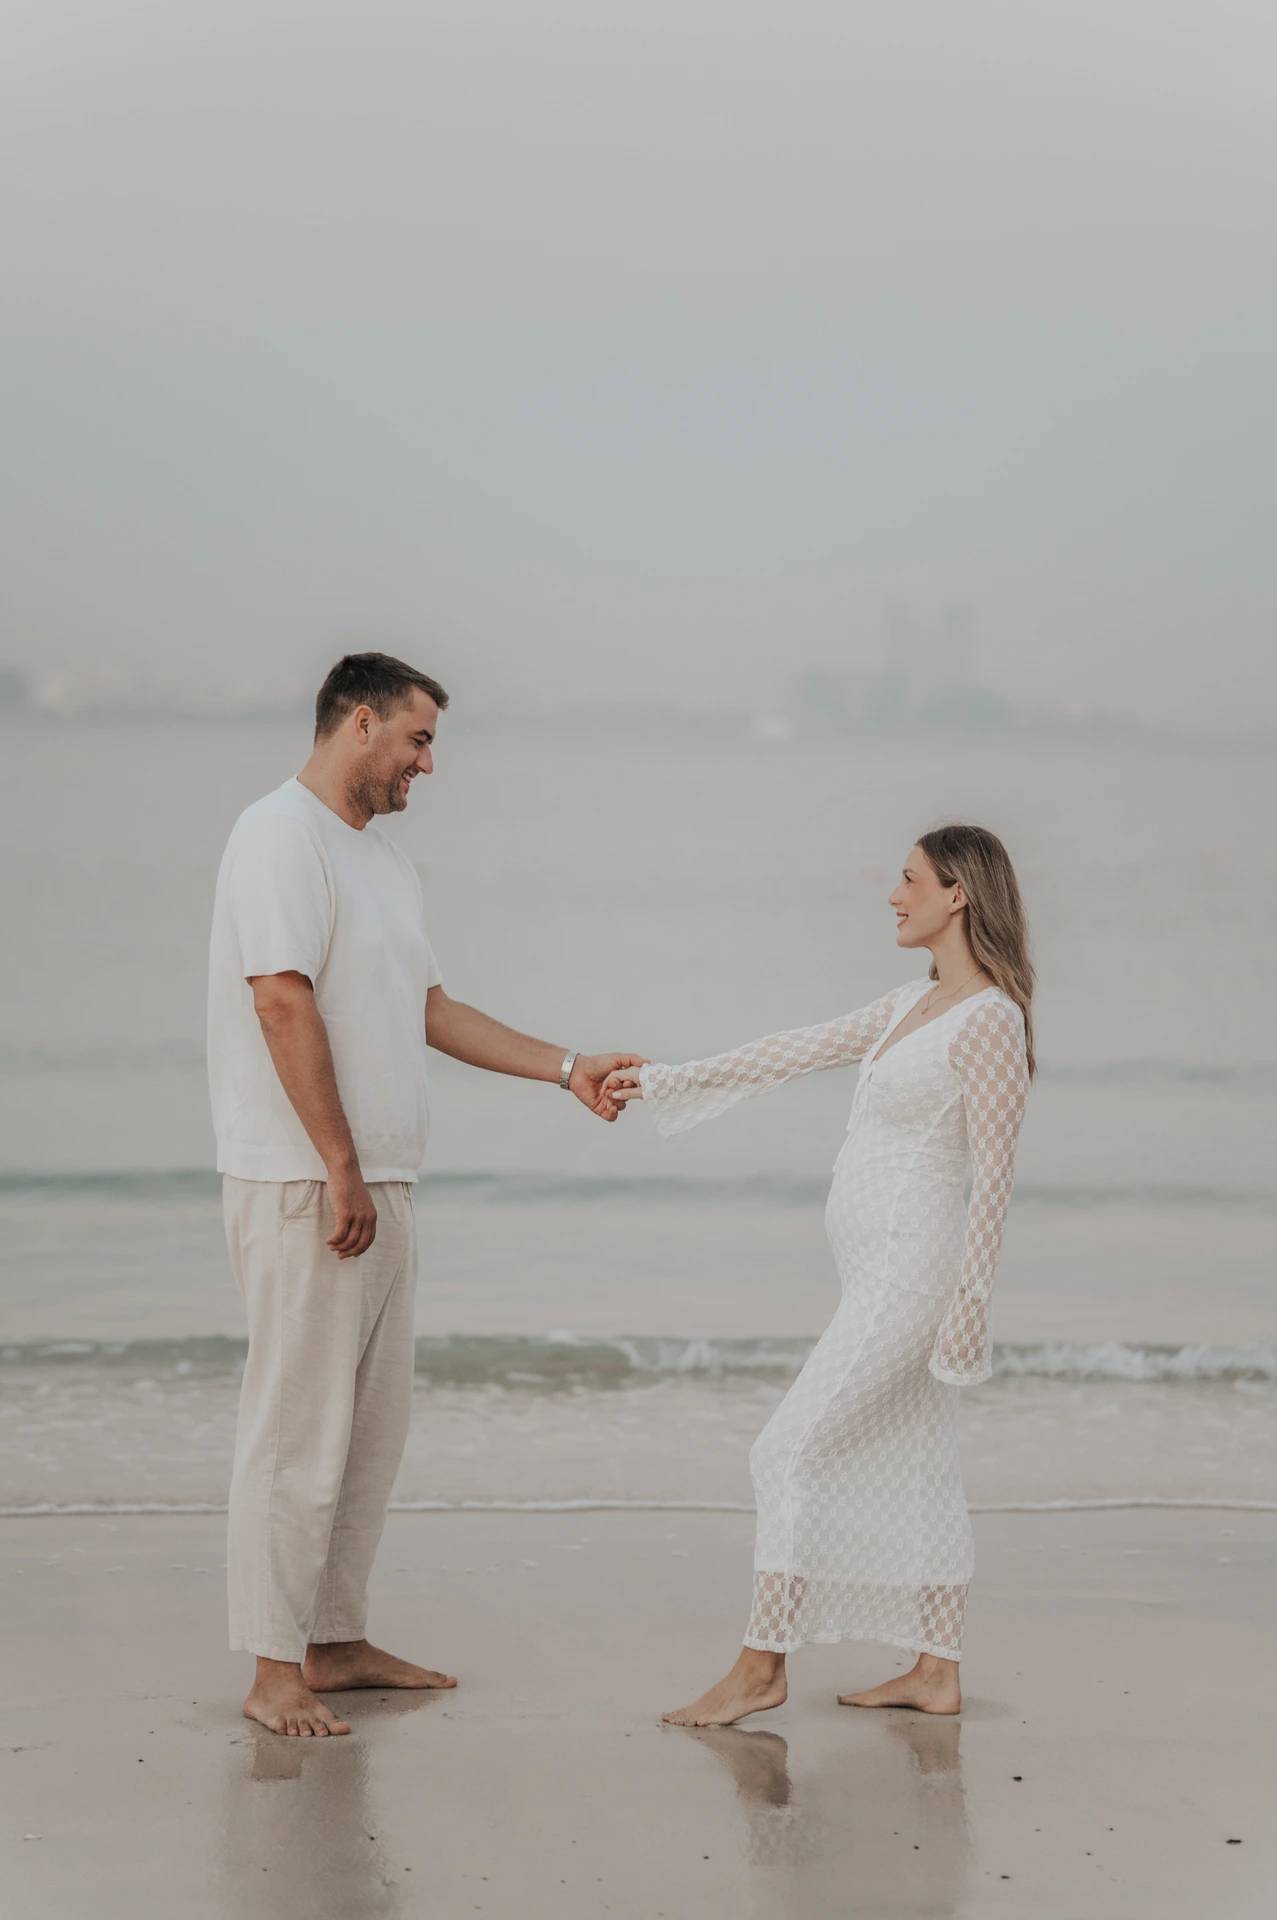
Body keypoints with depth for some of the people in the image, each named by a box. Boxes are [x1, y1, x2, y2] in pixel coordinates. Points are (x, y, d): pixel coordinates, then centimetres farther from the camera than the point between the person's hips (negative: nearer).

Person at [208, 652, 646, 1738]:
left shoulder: (386, 860, 19)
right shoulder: (282, 836, -11)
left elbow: (429, 1007, 21)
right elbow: (283, 1005, -18)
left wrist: (568, 1070, 18)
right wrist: (340, 1171, -20)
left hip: (377, 1184, 10)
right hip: (304, 1187, -10)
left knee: (373, 1425, 13)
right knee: (300, 1425, -6)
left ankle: (338, 1642, 22)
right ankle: (276, 1672, -1)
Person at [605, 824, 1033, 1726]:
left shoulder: (990, 1021, -14)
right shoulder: (912, 1006, 14)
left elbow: (994, 1176, -16)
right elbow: (797, 1051, 19)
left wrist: (972, 1301, -18)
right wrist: (666, 1080, 18)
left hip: (910, 1268, -9)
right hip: (880, 1270, 9)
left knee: (796, 1447, -9)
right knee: (913, 1457, 10)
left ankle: (762, 1666, -4)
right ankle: (937, 1670, 14)